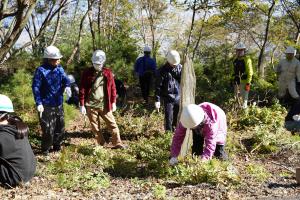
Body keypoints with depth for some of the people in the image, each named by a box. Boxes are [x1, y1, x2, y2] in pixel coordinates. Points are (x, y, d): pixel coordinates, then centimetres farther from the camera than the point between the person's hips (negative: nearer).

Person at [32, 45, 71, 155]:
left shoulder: (59, 69, 5)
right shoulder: (41, 70, -14)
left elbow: (65, 78, -4)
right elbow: (36, 87, -14)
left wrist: (67, 86, -28)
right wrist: (38, 103, -19)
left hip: (58, 104, 6)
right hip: (46, 106, -6)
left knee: (60, 127, 17)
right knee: (48, 130, -2)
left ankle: (57, 147, 35)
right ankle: (45, 150, 17)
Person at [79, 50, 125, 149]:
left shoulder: (108, 73, 2)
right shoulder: (87, 73, -3)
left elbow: (112, 87, 7)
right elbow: (82, 89, -2)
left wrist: (113, 102, 5)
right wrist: (82, 105, -6)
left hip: (105, 105, 1)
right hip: (90, 105, 0)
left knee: (112, 124, 3)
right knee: (95, 127, 10)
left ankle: (117, 143, 13)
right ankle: (101, 145, 24)